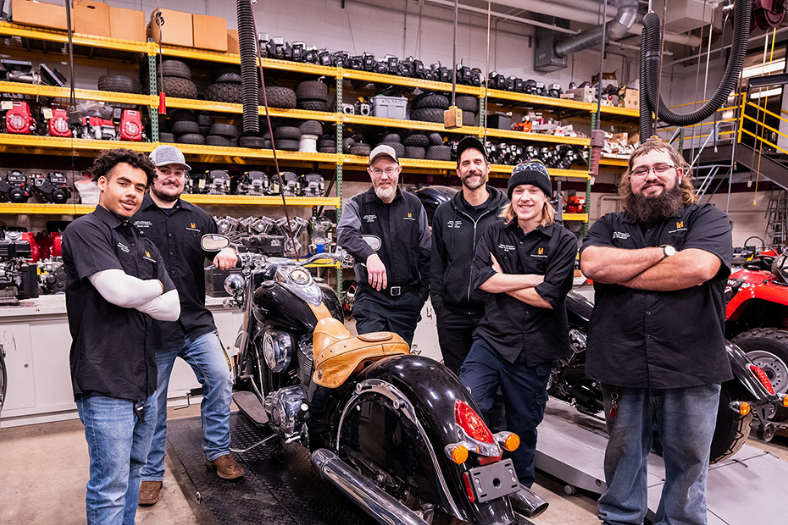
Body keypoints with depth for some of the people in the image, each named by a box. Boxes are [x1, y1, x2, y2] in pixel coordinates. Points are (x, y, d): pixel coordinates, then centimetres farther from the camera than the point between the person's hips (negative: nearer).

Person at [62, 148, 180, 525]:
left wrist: (132, 291, -9)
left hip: (144, 381, 8)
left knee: (131, 472, 20)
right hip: (105, 385, -7)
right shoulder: (85, 230, -7)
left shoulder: (144, 245, 16)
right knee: (110, 489, 1)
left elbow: (172, 309, 6)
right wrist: (155, 286, -2)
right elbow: (119, 290, -22)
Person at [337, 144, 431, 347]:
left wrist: (423, 292, 7)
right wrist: (370, 255, -35)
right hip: (371, 298, -2)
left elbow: (426, 252, 13)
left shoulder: (414, 205, 12)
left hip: (407, 299, 2)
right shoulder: (357, 204, 5)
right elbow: (345, 233, -16)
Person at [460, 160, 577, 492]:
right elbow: (482, 279, -10)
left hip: (533, 351, -1)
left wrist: (503, 280, -7)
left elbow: (549, 298, -13)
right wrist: (533, 279, -13)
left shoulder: (563, 240, -2)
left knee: (523, 428, 16)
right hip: (491, 339, 1)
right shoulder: (495, 232, 6)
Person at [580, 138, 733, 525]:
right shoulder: (608, 226, 10)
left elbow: (697, 268, -18)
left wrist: (618, 271, -11)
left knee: (687, 461, 14)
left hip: (690, 368, -1)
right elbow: (592, 264, -11)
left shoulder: (708, 220, 3)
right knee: (623, 455, 18)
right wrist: (662, 253, -10)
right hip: (622, 366, 2)